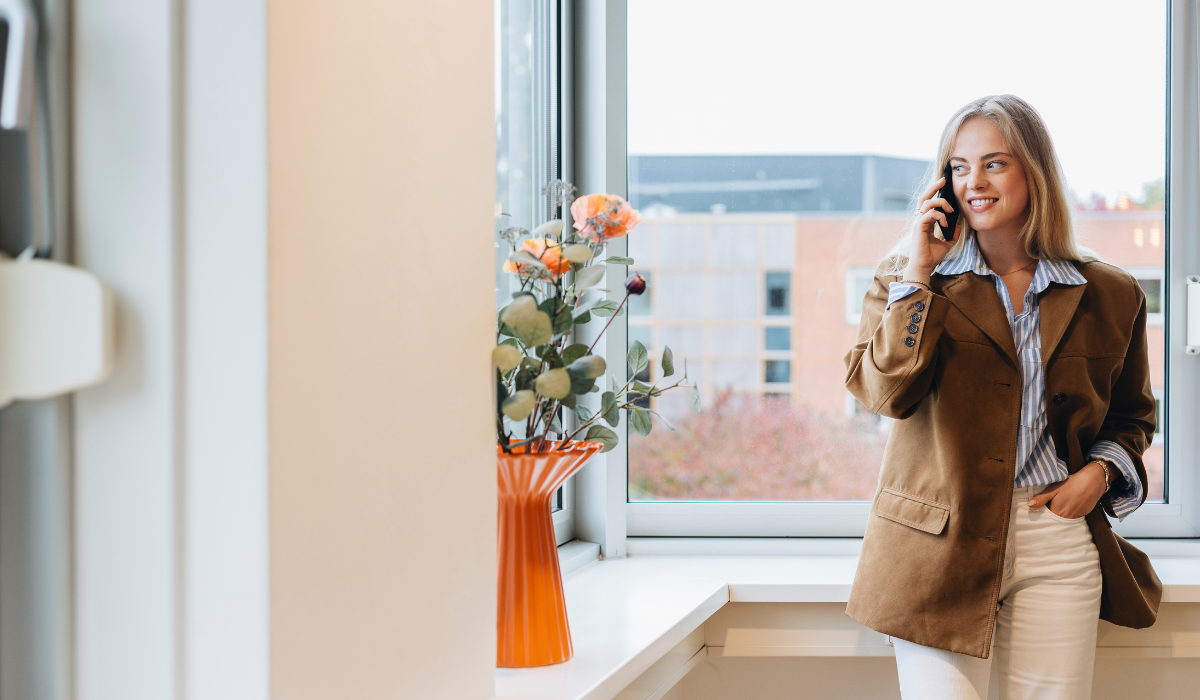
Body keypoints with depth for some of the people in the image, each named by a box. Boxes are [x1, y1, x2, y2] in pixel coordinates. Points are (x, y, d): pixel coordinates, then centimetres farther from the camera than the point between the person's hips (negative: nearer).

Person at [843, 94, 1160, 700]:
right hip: (939, 543, -1)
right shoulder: (907, 278, 4)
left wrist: (1101, 471, 1)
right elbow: (884, 392, -11)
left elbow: (1132, 415, 21)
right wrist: (918, 275, -12)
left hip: (1059, 542, 2)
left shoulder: (1109, 296, 7)